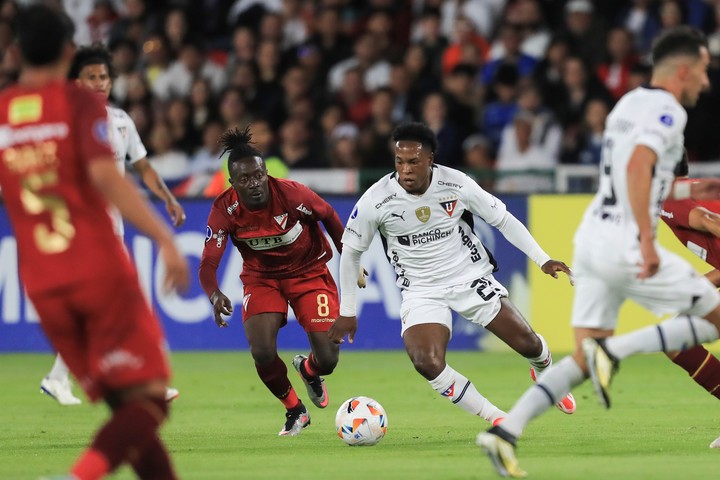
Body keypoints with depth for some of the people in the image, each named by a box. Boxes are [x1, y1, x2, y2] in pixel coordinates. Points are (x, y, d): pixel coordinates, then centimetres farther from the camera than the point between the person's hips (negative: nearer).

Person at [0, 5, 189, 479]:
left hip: (43, 286, 5)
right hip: (100, 270, -5)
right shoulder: (80, 102, -4)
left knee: (123, 404, 13)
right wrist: (165, 240, -20)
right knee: (149, 398, -4)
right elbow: (104, 175, -18)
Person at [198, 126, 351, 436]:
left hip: (309, 271, -1)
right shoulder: (225, 210, -22)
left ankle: (308, 370, 32)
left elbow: (329, 217, -6)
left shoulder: (291, 193, -26)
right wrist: (214, 295, -45)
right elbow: (208, 263, -24)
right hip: (261, 278, 1)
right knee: (262, 353, -23)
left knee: (327, 359, -11)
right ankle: (294, 411, 9)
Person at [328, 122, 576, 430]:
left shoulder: (457, 184, -15)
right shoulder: (375, 201, -17)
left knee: (528, 344, -2)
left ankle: (545, 374, 39)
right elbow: (351, 252, -2)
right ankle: (495, 419, -8)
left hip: (471, 277, 1)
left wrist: (543, 260, -7)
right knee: (427, 364, -27)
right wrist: (346, 312, 1)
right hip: (421, 292, -1)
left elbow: (503, 220, -2)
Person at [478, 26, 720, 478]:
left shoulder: (630, 103, 20)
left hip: (592, 236, 9)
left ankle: (505, 431, -7)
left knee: (585, 360, 8)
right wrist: (647, 240, -28)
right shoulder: (668, 110, -8)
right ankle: (615, 351, -10)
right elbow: (638, 166, -25)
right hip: (625, 245, -9)